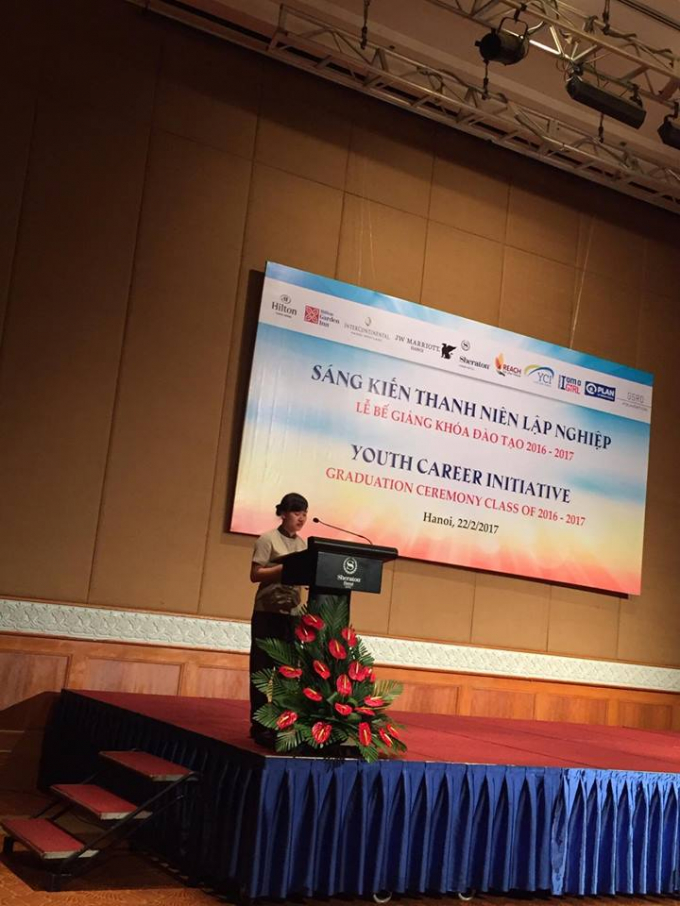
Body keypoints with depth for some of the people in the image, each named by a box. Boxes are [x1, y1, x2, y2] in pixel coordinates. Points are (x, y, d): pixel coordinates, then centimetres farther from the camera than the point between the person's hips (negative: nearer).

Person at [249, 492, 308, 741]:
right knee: (262, 668, 0)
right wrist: (286, 567, -21)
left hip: (292, 613, 6)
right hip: (268, 612, -6)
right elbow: (255, 574, -11)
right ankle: (259, 724, 5)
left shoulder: (303, 544, 13)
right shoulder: (268, 539, -5)